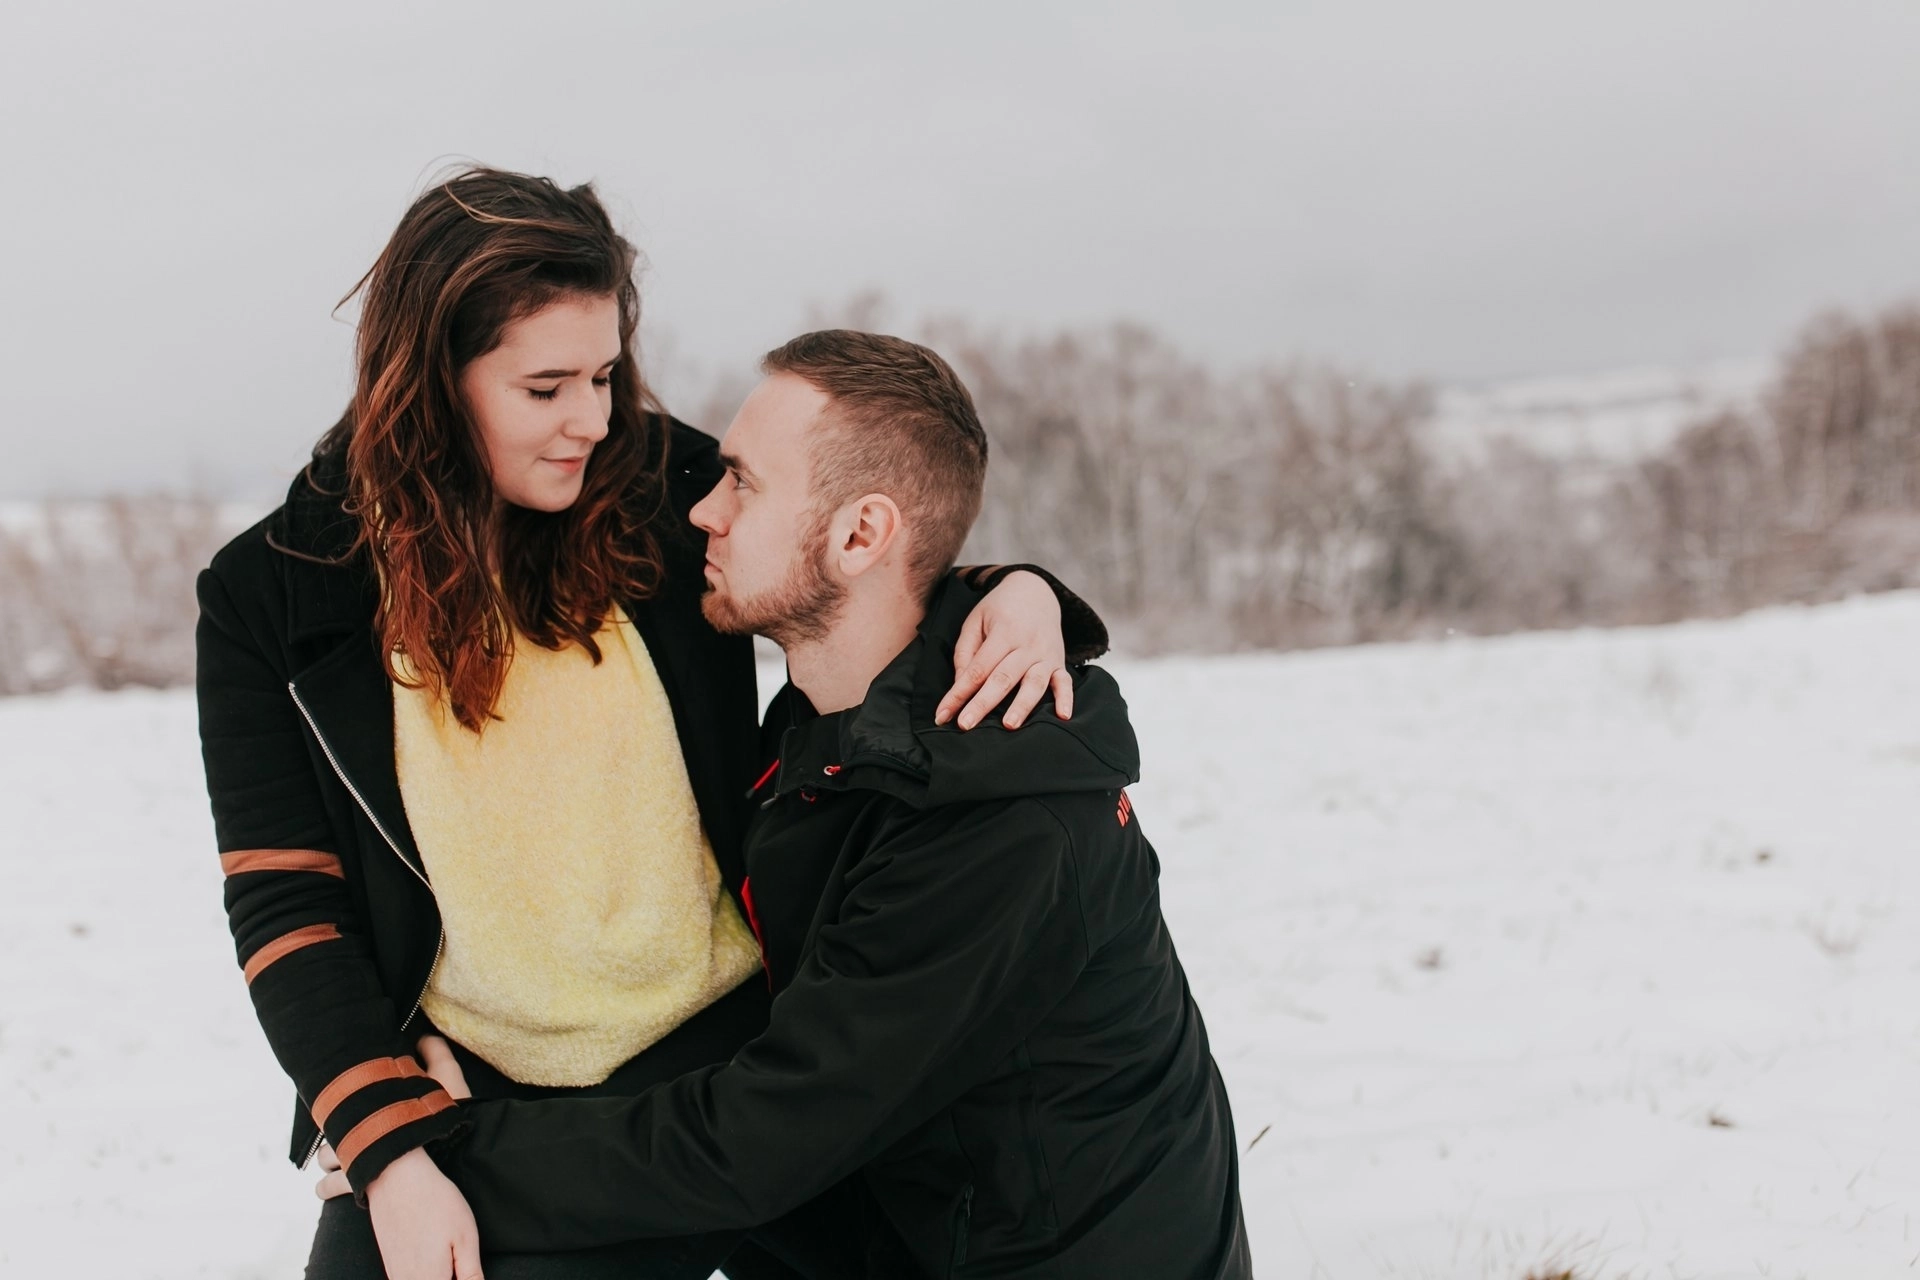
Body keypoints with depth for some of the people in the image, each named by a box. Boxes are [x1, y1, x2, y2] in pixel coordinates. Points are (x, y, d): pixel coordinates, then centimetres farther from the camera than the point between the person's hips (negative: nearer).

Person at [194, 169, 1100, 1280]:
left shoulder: (668, 488, -3)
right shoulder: (273, 595, -4)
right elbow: (281, 899, -4)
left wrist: (1017, 593, -11)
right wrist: (390, 1151, -13)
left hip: (707, 1062, -1)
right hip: (459, 1095, 1)